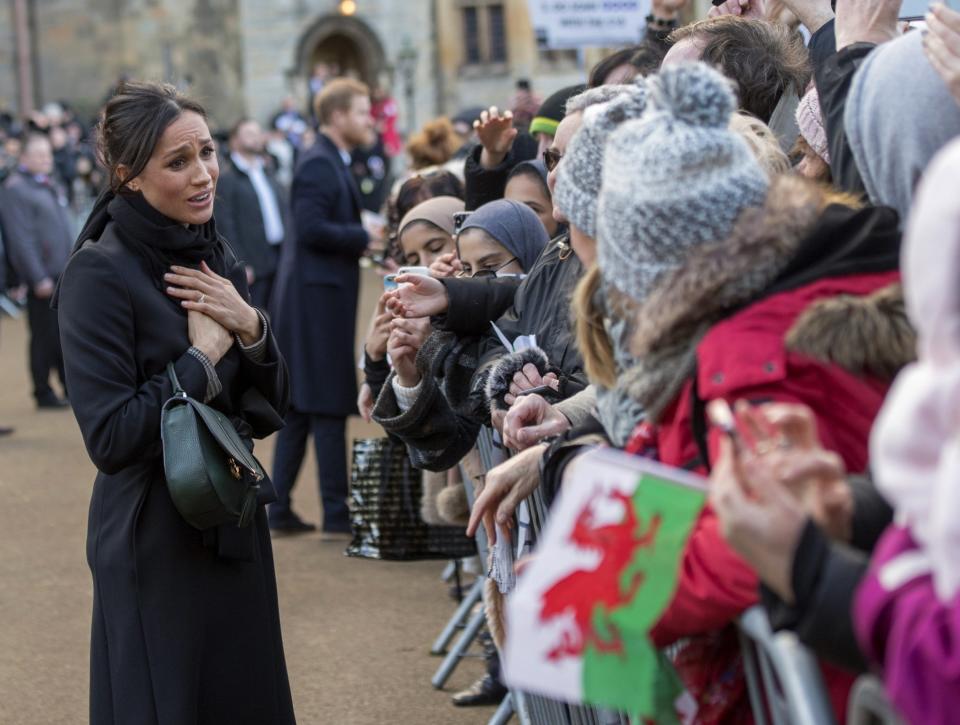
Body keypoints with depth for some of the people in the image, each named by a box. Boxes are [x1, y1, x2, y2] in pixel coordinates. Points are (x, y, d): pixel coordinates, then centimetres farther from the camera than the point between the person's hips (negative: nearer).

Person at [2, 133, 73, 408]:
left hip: (65, 273, 8)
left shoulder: (50, 185, 15)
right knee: (45, 335, 0)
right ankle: (44, 394, 9)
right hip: (43, 276, -8)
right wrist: (39, 278, -20)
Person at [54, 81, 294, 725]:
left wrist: (250, 328, -9)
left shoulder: (216, 258, 7)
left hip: (236, 533, 7)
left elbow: (272, 410, 8)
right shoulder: (101, 272, -15)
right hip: (157, 546, -7)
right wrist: (202, 356, -15)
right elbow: (110, 439, -21)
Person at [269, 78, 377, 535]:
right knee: (329, 406, -6)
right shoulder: (319, 165, -14)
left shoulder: (333, 163, 18)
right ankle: (336, 512, -1)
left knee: (300, 407, 11)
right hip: (319, 295, -10)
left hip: (317, 296, 10)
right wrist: (365, 238, -15)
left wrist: (363, 240, 7)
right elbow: (312, 228, -22)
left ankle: (279, 509, 15)